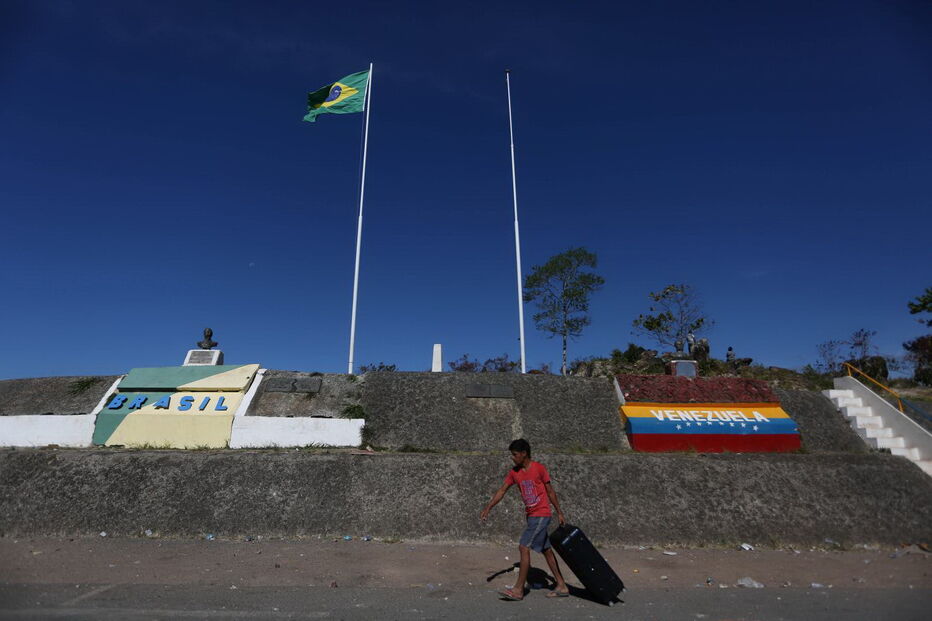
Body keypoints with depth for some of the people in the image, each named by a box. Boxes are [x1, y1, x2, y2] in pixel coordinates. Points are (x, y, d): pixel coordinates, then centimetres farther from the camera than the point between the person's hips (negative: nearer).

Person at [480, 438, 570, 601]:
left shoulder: (539, 468, -12)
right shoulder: (514, 472, 4)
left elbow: (550, 491, -5)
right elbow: (502, 491, 2)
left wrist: (559, 513, 1)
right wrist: (487, 508, -6)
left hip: (541, 515, -7)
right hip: (531, 515, 7)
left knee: (524, 547, -11)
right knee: (546, 550, 13)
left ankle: (518, 590, -3)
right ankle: (562, 586, 24)